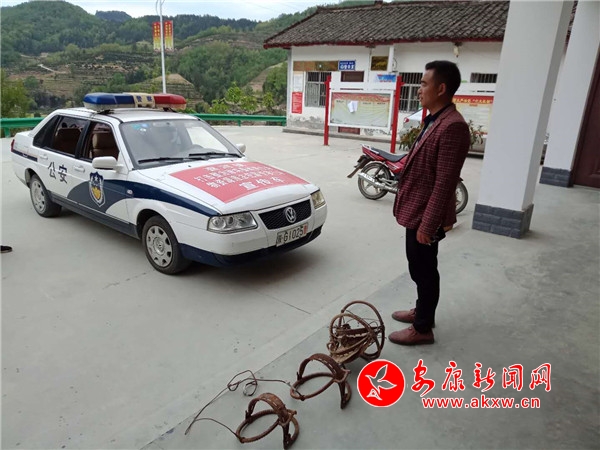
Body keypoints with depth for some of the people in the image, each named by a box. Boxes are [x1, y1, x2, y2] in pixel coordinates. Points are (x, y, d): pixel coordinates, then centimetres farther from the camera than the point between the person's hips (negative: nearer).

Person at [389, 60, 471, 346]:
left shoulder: (452, 127, -23)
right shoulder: (434, 120, 10)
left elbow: (444, 183, -25)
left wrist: (428, 224, -23)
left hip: (426, 215, -10)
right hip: (415, 211, 10)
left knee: (424, 270, 4)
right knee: (418, 268, 22)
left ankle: (423, 328, 21)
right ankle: (422, 311, 40)